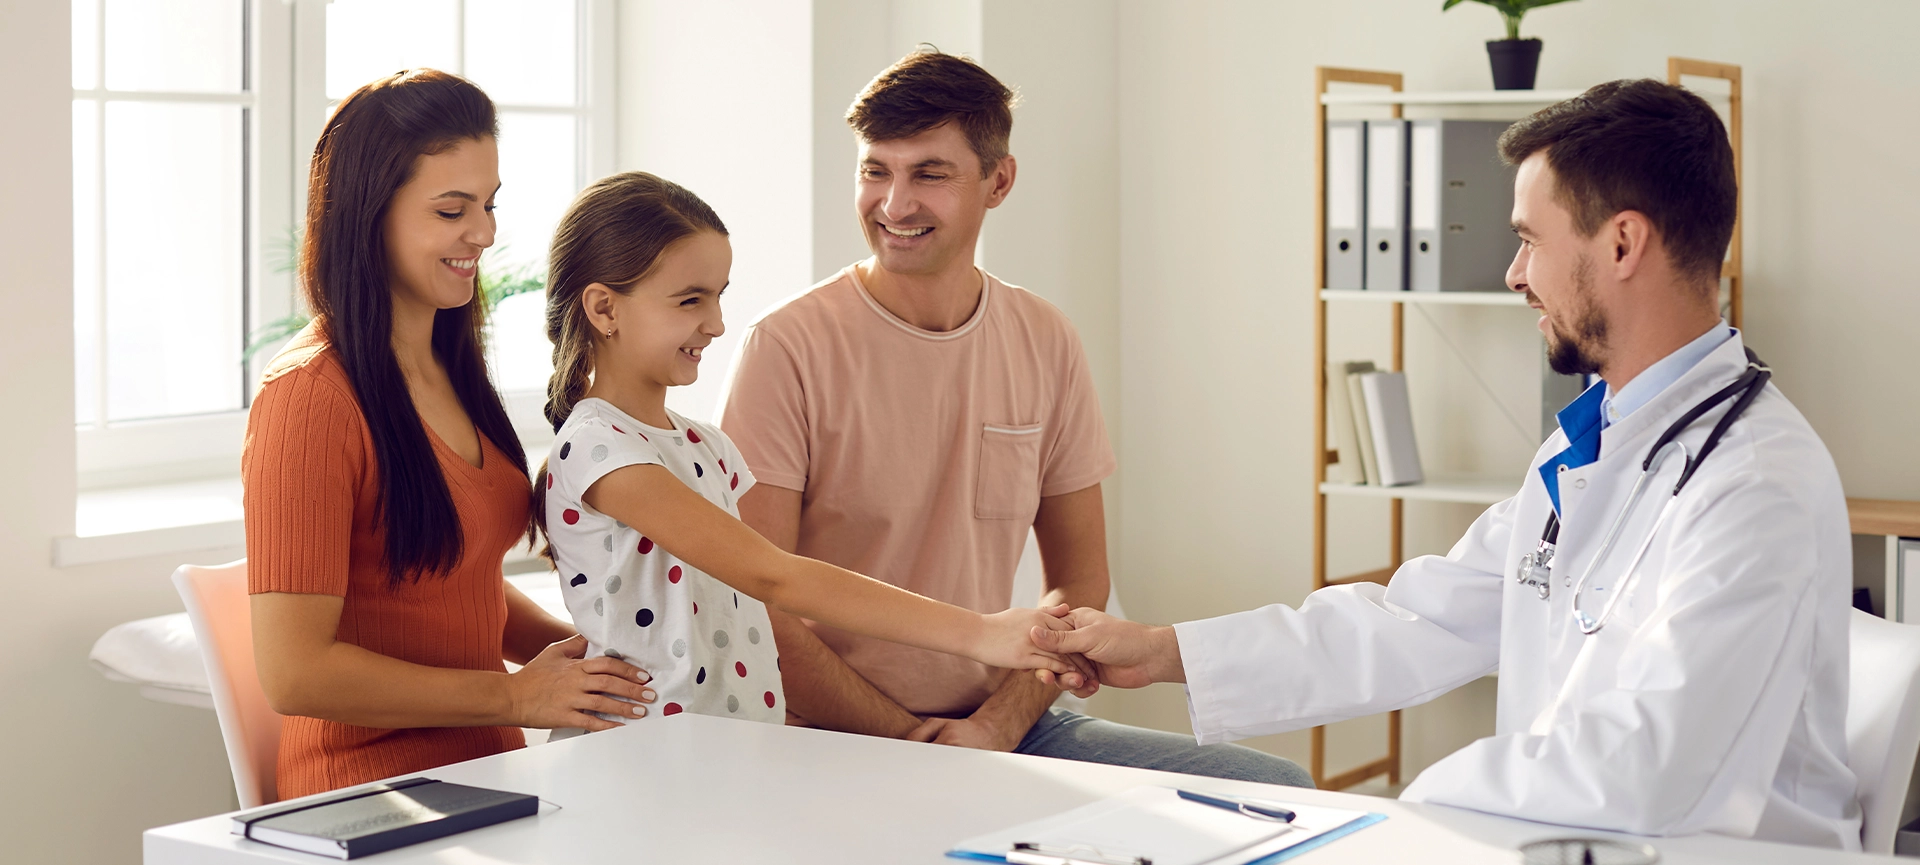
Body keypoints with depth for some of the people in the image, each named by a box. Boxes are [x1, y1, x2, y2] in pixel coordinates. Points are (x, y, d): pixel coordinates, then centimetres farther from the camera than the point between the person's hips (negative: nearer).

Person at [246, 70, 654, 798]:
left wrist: (567, 647, 7)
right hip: (371, 806, -8)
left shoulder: (452, 370, 15)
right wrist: (515, 696, -12)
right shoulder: (310, 393, -12)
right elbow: (294, 674, -16)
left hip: (487, 773, 8)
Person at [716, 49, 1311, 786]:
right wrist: (909, 742, -15)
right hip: (838, 745, -5)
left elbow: (1079, 582, 12)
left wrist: (997, 726, -5)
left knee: (1279, 789, -9)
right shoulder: (789, 347, -7)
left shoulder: (1045, 345, 8)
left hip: (1004, 729, 6)